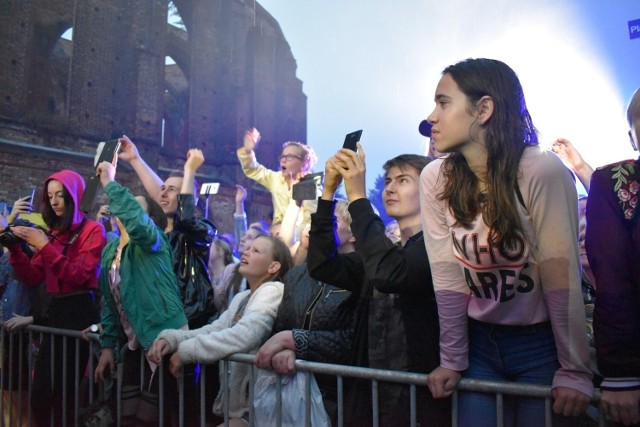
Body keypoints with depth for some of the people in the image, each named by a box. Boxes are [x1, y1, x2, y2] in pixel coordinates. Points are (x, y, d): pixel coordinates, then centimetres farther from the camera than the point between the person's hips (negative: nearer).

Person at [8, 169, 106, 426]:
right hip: (55, 311, 6)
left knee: (65, 391, 1)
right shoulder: (52, 232, 13)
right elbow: (32, 279, 10)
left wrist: (45, 247, -18)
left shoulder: (92, 230, -4)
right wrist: (15, 249, -2)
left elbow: (79, 276, -16)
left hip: (80, 313, -6)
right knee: (40, 393, 7)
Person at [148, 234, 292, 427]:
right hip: (233, 402, 7)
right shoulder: (241, 297, 14)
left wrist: (186, 351, -20)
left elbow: (243, 336, -28)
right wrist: (170, 338, -10)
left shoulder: (273, 291, -14)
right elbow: (212, 330, 6)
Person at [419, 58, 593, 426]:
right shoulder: (435, 179, -9)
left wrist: (575, 372, -13)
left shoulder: (542, 171, -20)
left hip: (544, 344, -3)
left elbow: (561, 277, -18)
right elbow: (448, 276, -8)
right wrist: (452, 361, -5)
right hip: (481, 342, 3)